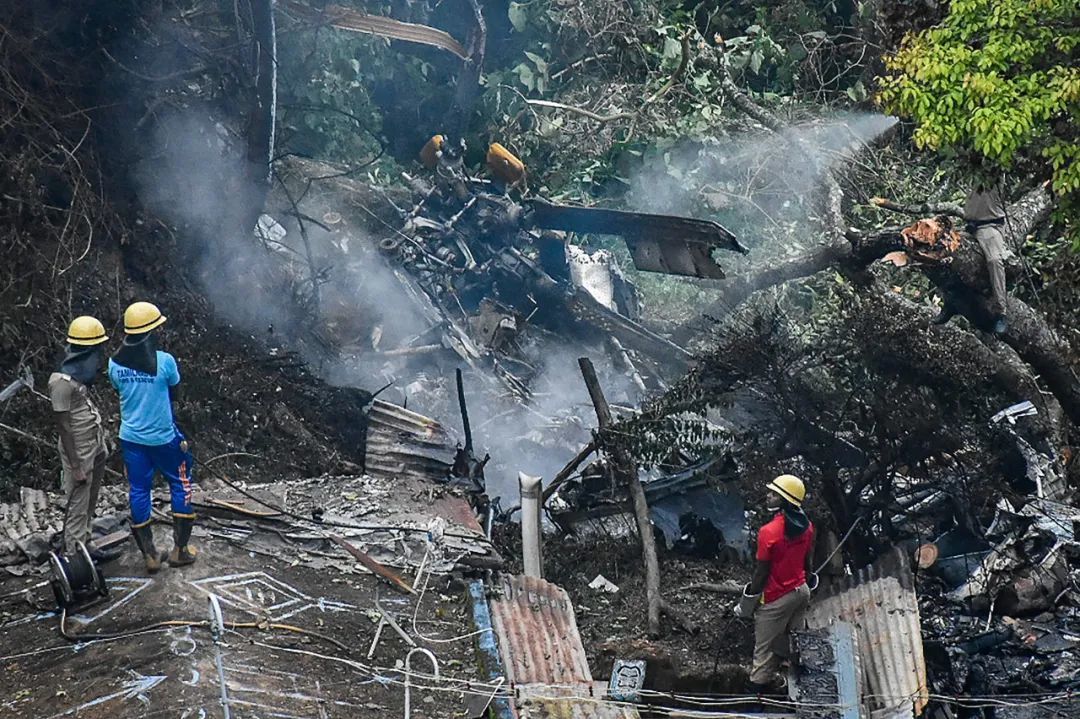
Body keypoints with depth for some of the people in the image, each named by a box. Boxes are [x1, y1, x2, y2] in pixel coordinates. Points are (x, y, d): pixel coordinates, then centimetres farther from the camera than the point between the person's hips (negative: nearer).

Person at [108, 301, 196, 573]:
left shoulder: (115, 363, -8)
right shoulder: (164, 361, -19)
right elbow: (174, 393, -3)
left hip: (131, 437, 3)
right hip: (162, 437, -3)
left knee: (139, 490, 12)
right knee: (181, 485, 15)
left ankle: (149, 555, 17)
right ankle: (180, 549, 18)